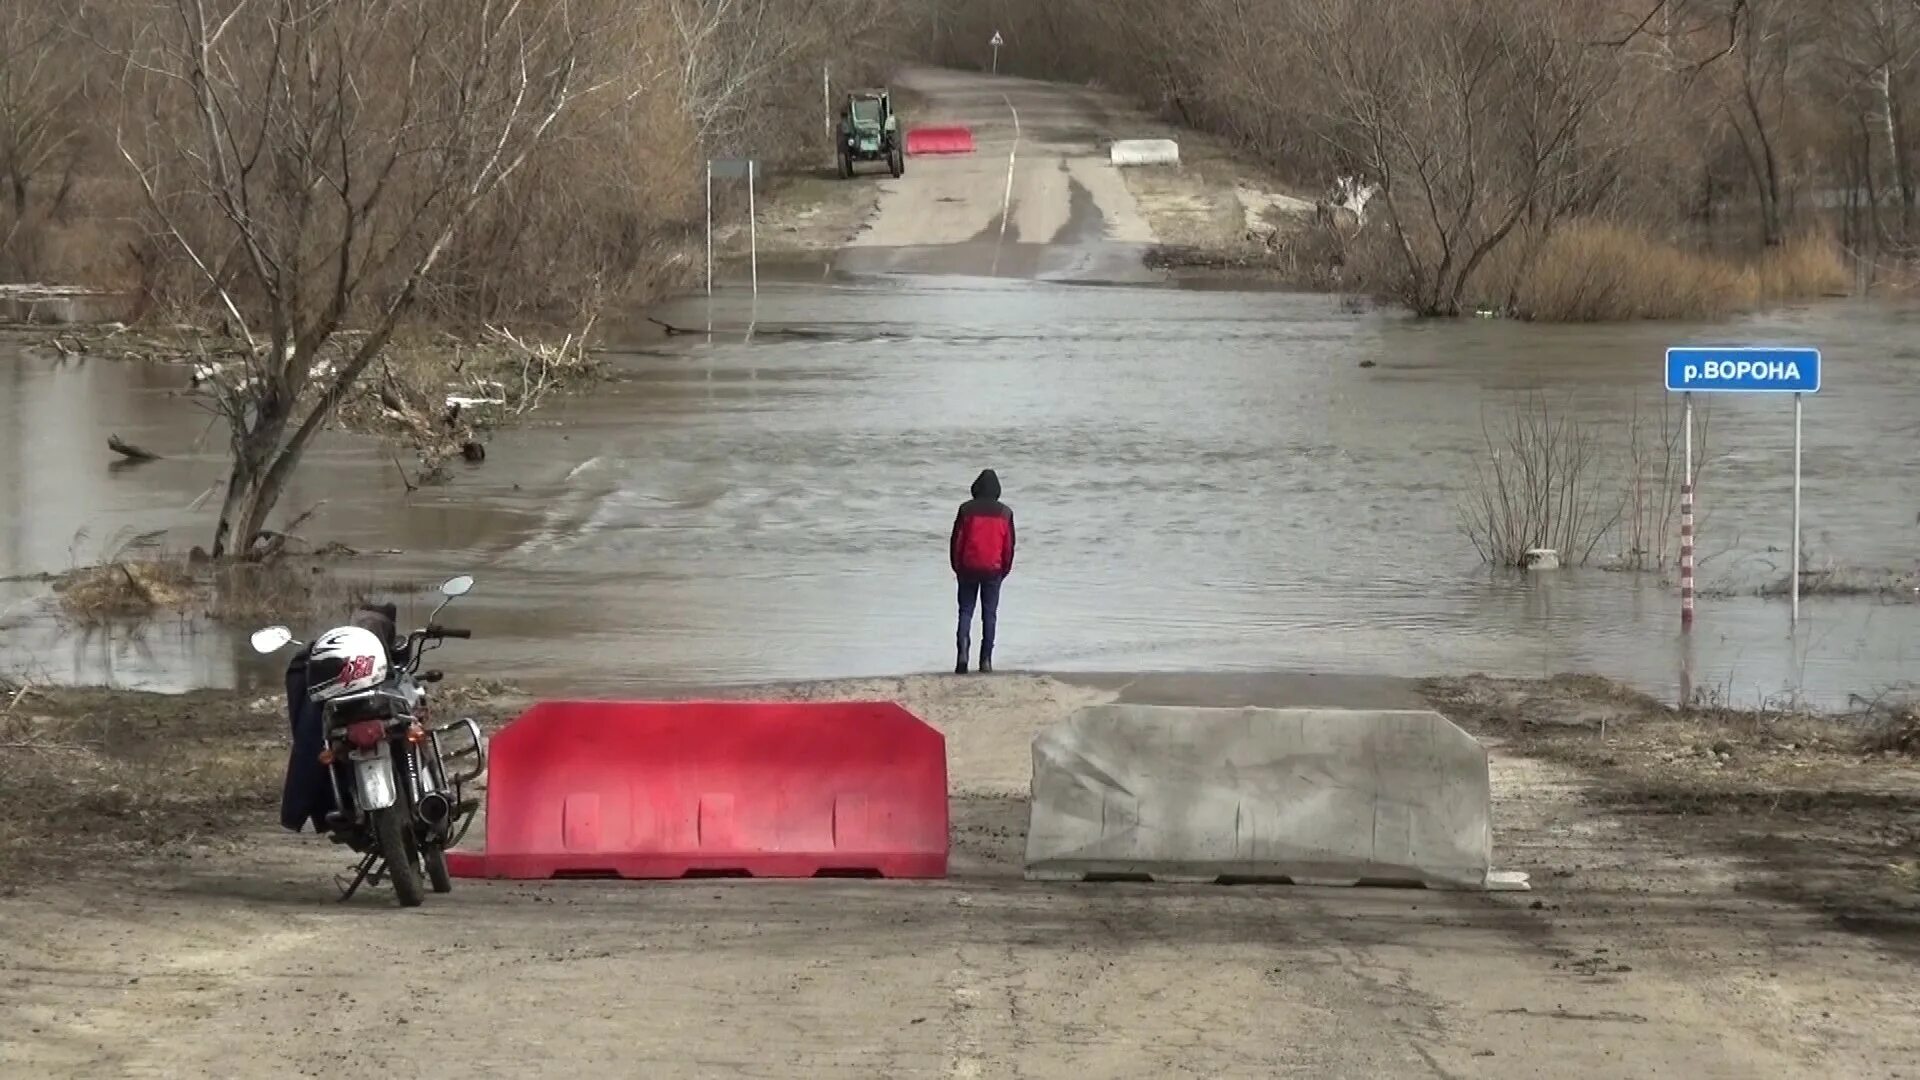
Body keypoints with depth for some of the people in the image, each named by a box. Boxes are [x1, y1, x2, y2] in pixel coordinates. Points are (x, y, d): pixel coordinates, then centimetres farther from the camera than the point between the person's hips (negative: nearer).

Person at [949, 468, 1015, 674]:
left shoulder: (966, 510, -4)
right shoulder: (1004, 513, 0)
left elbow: (956, 541, 0)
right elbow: (1009, 545, 4)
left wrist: (957, 568, 12)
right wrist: (1004, 570, 16)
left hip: (968, 569, -1)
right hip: (993, 570, 1)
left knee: (966, 611, 7)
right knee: (989, 614, 7)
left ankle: (962, 650, -15)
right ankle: (986, 660, 3)